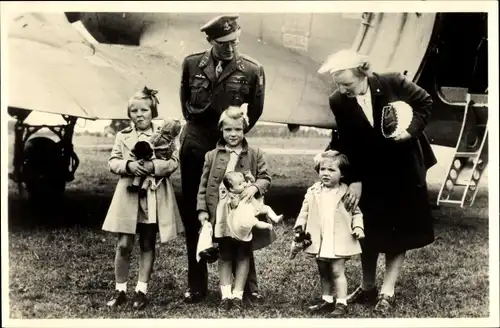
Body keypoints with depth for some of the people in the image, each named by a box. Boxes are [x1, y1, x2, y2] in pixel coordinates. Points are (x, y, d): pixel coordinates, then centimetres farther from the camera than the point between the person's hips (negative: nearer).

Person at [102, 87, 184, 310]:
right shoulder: (123, 136, 7)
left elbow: (173, 162, -4)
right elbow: (112, 162, 4)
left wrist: (153, 166, -20)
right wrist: (128, 165, -15)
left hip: (154, 197, 0)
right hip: (128, 195, 1)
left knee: (147, 245, 9)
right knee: (124, 245, -2)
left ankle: (141, 290, 18)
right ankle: (120, 289, 13)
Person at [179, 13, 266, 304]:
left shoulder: (252, 70, -6)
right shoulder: (192, 64, 0)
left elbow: (255, 112, 5)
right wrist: (196, 128, 13)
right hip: (195, 146, 2)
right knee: (193, 217, 7)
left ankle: (249, 284, 13)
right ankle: (197, 285, 17)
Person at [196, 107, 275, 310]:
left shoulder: (255, 155, 1)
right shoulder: (212, 156, 2)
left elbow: (266, 178, 1)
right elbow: (204, 185, 3)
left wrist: (254, 187, -20)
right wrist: (202, 209, -3)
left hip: (245, 212, 0)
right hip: (221, 213, 1)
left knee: (243, 254, 7)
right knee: (224, 255, 9)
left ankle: (238, 294, 17)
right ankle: (226, 294, 15)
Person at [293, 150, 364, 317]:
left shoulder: (346, 192, -6)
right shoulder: (313, 192, 2)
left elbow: (356, 212, 2)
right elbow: (305, 211, 8)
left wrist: (358, 227, -11)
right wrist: (300, 226, -1)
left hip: (339, 240, -4)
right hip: (320, 240, 4)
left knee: (337, 271, -3)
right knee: (323, 273, 15)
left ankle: (342, 303, 6)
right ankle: (326, 300, 29)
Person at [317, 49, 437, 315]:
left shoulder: (393, 83, -21)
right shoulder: (338, 102, -15)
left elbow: (425, 103, -5)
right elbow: (347, 144, -11)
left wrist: (411, 130, -20)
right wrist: (354, 180, -17)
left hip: (404, 170, -2)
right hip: (370, 174, 2)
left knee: (399, 231, 4)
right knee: (369, 231, 11)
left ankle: (387, 292, 12)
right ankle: (367, 287, 27)